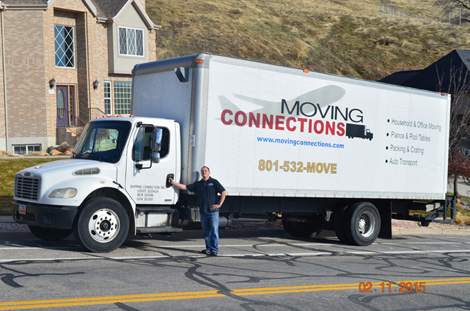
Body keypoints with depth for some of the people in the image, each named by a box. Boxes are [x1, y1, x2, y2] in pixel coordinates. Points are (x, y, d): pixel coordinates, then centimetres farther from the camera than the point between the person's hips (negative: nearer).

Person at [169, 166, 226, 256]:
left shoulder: (214, 182, 2)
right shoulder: (198, 184, 15)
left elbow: (223, 192, -1)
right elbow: (185, 187, 13)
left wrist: (219, 204, -7)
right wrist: (173, 182, 6)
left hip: (213, 211, -4)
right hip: (203, 212, 5)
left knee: (214, 231, -5)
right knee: (206, 232, 8)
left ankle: (214, 250, 0)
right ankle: (208, 249, 16)